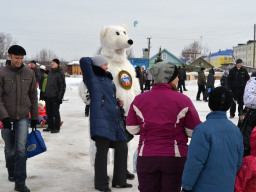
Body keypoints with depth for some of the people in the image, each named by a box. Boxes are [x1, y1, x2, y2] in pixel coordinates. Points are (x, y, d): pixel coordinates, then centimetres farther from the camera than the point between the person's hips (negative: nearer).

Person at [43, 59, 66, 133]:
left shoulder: (60, 73, -8)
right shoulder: (50, 72, 16)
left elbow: (62, 86, -11)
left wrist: (60, 96, -16)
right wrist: (45, 94, 18)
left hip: (55, 97, -8)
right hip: (48, 96, 8)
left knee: (55, 113, -3)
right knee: (49, 112, 11)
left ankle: (56, 128, 5)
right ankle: (50, 126, 21)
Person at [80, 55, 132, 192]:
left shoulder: (108, 79, 22)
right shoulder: (92, 79, -1)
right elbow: (84, 61, -14)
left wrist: (119, 102, 14)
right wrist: (93, 61, 6)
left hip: (114, 120, 9)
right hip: (101, 120, -8)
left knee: (122, 148, 13)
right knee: (102, 150, -8)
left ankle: (119, 181, 25)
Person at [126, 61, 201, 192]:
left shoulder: (139, 99, -3)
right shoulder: (183, 100, -9)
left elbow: (132, 129, 3)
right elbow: (194, 131, -6)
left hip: (146, 157, 2)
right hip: (175, 157, -2)